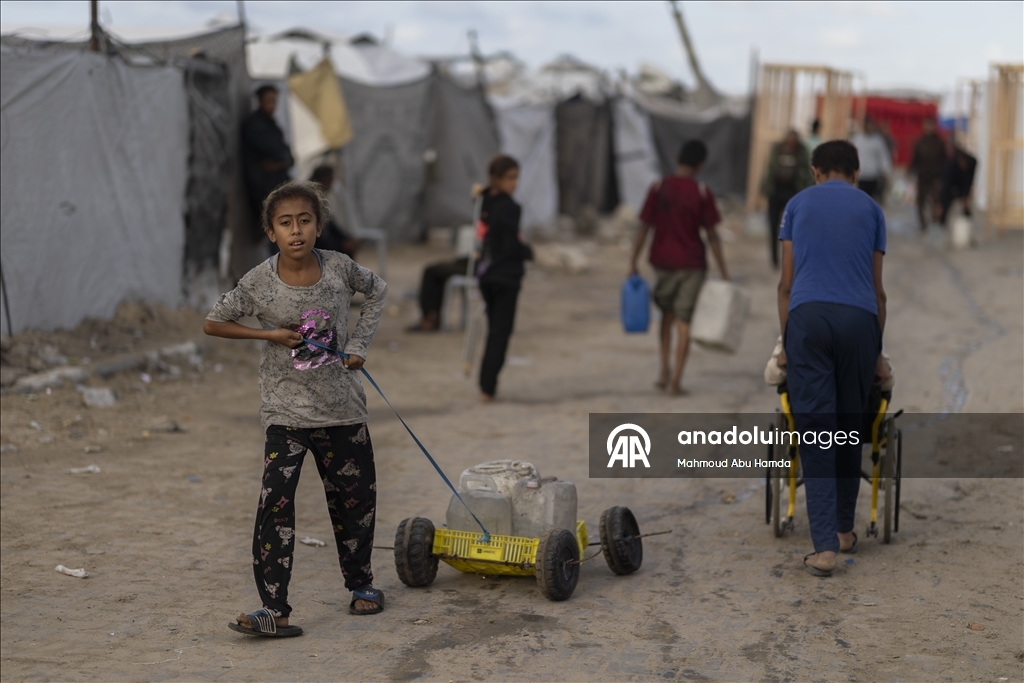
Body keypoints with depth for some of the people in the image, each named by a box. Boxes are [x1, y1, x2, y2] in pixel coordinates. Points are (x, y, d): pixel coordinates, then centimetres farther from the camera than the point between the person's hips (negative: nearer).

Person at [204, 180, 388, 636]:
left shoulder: (339, 268, -5)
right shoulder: (259, 282, -10)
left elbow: (377, 291, 14)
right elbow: (213, 324, 0)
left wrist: (359, 343, 3)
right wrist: (271, 334, -11)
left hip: (342, 409, 2)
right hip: (285, 411, -2)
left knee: (354, 499, 13)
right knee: (275, 503, -15)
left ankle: (360, 582, 37)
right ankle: (275, 610, -13)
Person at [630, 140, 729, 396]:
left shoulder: (658, 188, -3)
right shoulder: (702, 192, -8)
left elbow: (644, 227, -4)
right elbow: (712, 235, -8)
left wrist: (633, 262, 2)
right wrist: (723, 272, -2)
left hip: (663, 261, 2)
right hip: (692, 264, -2)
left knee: (667, 314, 21)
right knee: (683, 321, 2)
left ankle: (664, 370, 15)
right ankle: (676, 380, 1)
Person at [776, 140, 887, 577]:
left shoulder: (798, 204, 18)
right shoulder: (870, 208, 18)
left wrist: (786, 345, 21)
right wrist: (877, 353, 28)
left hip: (808, 317, -1)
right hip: (858, 320, 1)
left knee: (816, 430, -4)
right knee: (850, 429, 16)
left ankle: (825, 545, -12)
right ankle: (844, 529, 27)